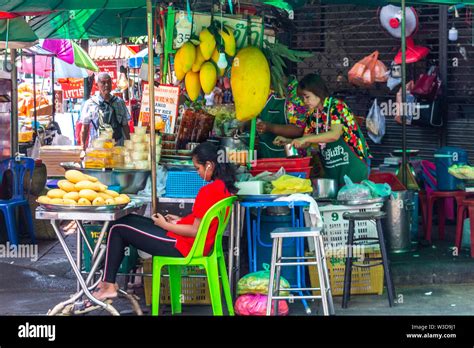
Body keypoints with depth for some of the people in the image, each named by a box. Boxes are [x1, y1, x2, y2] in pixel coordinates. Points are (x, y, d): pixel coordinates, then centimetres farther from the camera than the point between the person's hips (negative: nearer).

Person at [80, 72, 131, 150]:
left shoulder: (120, 103, 9)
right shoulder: (90, 104, 3)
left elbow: (125, 125, 12)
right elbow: (85, 128, 6)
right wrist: (83, 146, 1)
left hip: (118, 147, 2)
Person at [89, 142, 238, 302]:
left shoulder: (209, 191, -24)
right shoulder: (225, 187, 4)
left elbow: (195, 231, -22)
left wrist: (165, 225, -10)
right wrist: (180, 221, 9)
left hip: (183, 246, -10)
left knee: (118, 228, 2)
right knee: (128, 220, 20)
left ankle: (109, 285, 11)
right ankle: (108, 280, 21)